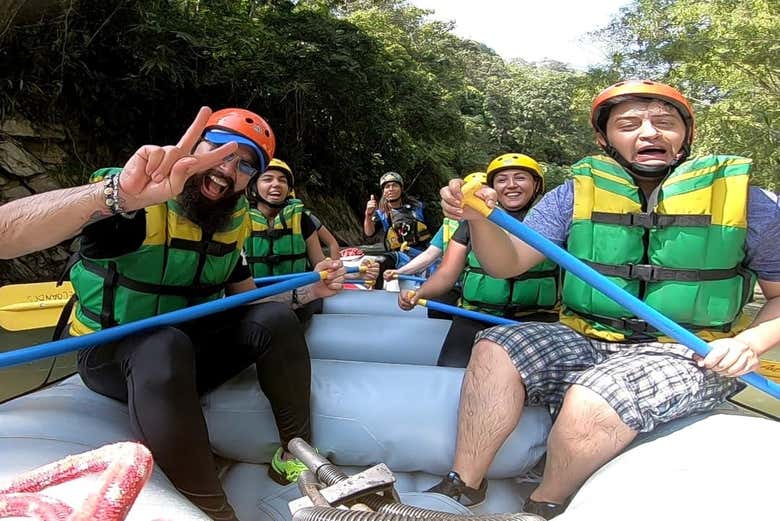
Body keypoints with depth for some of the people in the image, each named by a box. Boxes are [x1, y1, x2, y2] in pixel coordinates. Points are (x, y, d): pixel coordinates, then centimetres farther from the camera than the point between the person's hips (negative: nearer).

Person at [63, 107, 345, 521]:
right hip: (112, 354, -5)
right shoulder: (133, 202, -21)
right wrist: (113, 196, -58)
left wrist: (305, 292, -8)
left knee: (275, 318, -14)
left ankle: (297, 456, -7)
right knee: (165, 346, -36)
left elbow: (246, 298, 10)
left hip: (191, 345, 6)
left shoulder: (234, 221, 1)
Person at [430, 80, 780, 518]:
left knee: (591, 400, -31)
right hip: (585, 341, 3)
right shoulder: (575, 195, 2)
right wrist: (480, 219, -24)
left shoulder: (745, 201, -1)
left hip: (691, 355, -2)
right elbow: (508, 264, -4)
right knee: (496, 348, -22)